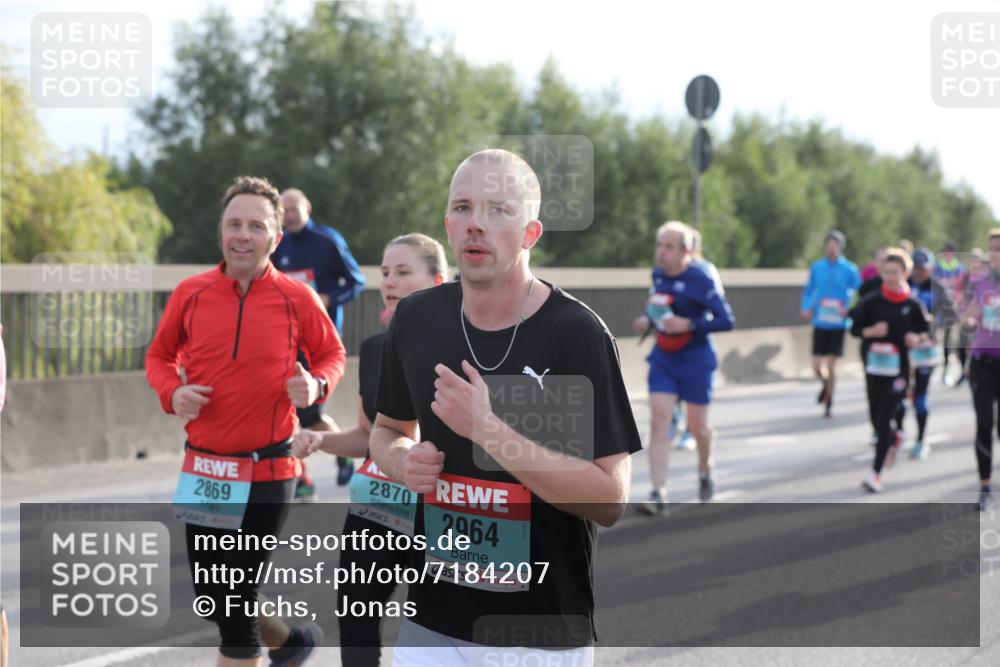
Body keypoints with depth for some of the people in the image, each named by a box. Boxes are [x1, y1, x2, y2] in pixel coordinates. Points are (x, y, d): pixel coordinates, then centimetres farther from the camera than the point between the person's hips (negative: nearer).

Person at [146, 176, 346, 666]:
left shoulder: (297, 299, -6)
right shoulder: (191, 294, -1)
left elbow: (332, 355, 9)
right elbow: (159, 355, 12)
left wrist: (317, 384, -13)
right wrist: (172, 392, -8)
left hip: (268, 472, -3)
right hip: (203, 469, 3)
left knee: (236, 598, 0)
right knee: (211, 597, 11)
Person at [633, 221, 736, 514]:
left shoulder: (699, 281, -17)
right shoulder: (658, 275, 2)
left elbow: (726, 320, -18)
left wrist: (689, 325, -28)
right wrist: (646, 319, -1)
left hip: (695, 361, -4)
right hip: (663, 360, 4)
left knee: (697, 425, 9)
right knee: (658, 422, -9)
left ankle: (705, 471, 41)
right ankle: (659, 494, -10)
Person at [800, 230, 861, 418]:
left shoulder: (849, 269, -4)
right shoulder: (817, 267, 3)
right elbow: (808, 291, 13)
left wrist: (849, 309, -14)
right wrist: (806, 308, -4)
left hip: (838, 324, -2)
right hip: (819, 323, 2)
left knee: (831, 366, -1)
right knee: (817, 366, -2)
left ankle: (828, 402, 16)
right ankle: (826, 384, 32)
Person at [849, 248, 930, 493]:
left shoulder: (913, 305, -4)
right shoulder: (872, 302, -2)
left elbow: (925, 332, 8)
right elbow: (854, 328, 3)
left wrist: (917, 339, -13)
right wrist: (871, 331, -16)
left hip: (898, 369, -3)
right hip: (874, 366, 3)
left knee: (883, 419, -10)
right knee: (875, 418, 15)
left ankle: (876, 473, -5)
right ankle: (893, 441, 50)